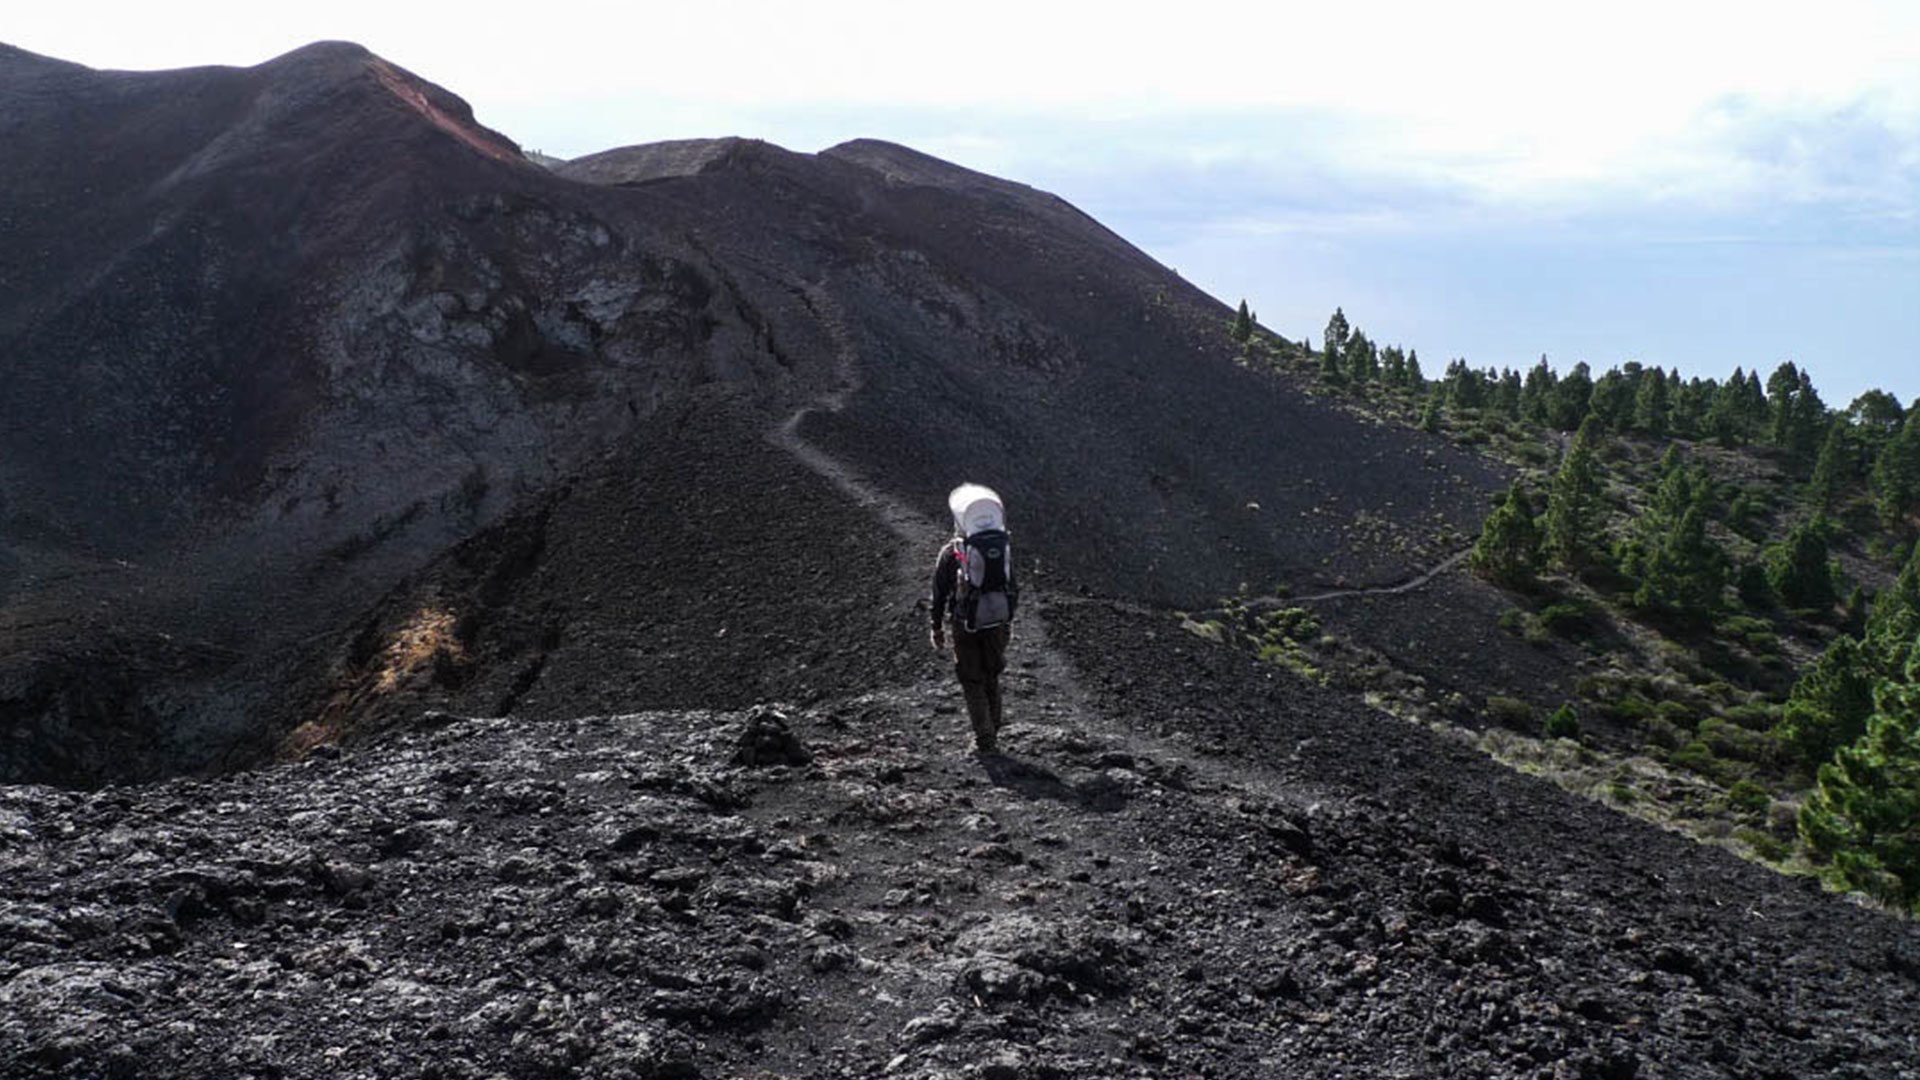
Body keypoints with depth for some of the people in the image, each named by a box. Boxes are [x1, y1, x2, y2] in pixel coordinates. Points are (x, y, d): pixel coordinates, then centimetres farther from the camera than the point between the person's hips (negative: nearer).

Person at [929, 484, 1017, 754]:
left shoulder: (952, 553, -13)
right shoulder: (1003, 548, -1)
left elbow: (940, 593, -7)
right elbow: (1012, 588, 7)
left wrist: (937, 627, 3)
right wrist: (1008, 620, 18)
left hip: (966, 625, -3)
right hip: (997, 621, 3)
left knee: (972, 680, 7)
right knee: (991, 675, 22)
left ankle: (985, 738, 5)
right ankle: (993, 722, 34)